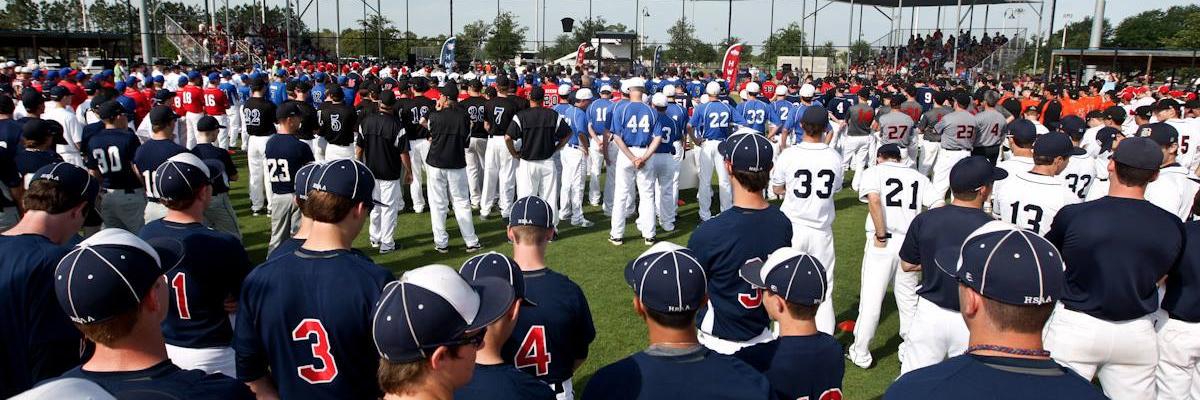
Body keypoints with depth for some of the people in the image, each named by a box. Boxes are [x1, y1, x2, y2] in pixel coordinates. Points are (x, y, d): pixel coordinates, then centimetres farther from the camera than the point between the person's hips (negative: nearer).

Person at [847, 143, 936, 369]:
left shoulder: (874, 171, 4)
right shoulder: (918, 177, 16)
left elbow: (874, 198, -16)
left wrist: (880, 235, -13)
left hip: (881, 243, -4)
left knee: (870, 299, 2)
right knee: (909, 299, 16)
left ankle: (860, 355, 10)